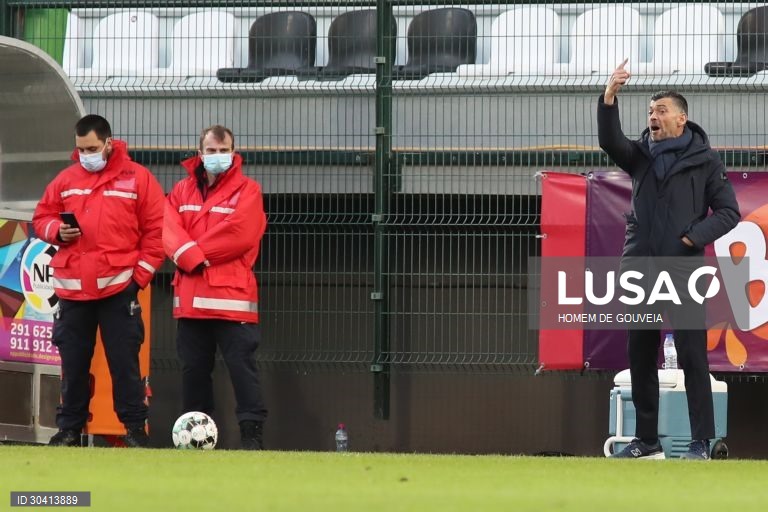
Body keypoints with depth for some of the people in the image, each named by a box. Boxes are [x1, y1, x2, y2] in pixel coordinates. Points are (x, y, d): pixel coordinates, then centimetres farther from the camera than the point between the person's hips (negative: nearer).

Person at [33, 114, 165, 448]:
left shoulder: (138, 178, 0)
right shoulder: (66, 180, 10)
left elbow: (156, 230, 0)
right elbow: (41, 217, 16)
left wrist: (141, 273, -5)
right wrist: (57, 230, -7)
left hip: (118, 287, -3)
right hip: (72, 289, 3)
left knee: (124, 363, -2)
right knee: (73, 364, 8)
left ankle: (135, 429, 4)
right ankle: (69, 429, 16)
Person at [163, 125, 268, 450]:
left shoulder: (247, 191, 1)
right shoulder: (182, 191, 14)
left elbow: (239, 234, -13)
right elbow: (169, 229, -1)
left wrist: (196, 252, -9)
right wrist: (192, 257, -18)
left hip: (232, 297, -5)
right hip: (190, 298, 5)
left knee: (241, 367, -8)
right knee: (193, 369, 9)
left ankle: (252, 433, -8)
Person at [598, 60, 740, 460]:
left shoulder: (704, 160, 1)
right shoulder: (641, 155, 10)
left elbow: (728, 212, 0)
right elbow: (610, 141, -11)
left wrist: (694, 235, -15)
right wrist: (609, 98, -25)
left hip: (683, 273, -4)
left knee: (693, 358, -7)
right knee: (640, 358, 8)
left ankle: (701, 442, -6)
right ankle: (647, 440, 15)